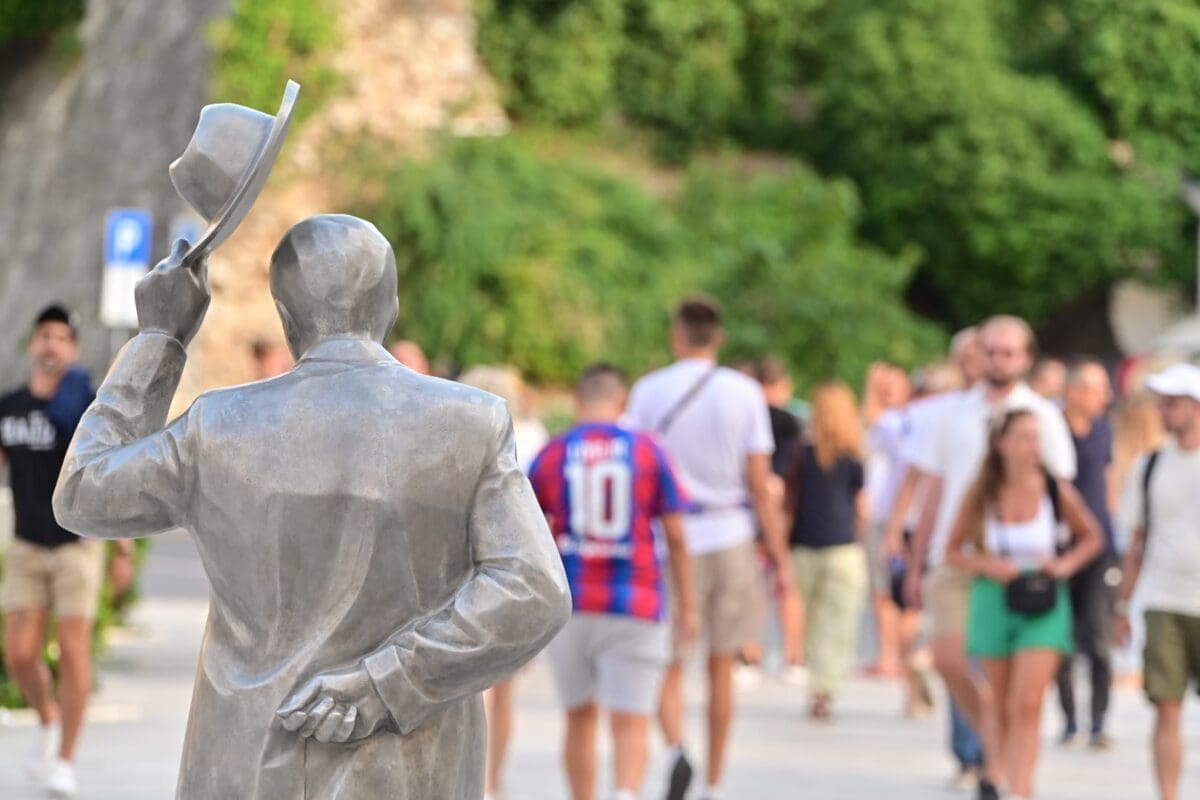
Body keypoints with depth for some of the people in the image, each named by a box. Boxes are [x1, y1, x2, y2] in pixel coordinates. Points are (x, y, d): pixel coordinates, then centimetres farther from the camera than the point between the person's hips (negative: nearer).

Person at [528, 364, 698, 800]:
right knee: (631, 724, -4)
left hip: (569, 604, 1)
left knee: (580, 718, 16)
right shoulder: (648, 451, 0)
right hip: (635, 606, -1)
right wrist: (687, 604, 8)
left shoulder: (551, 453, 1)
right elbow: (676, 536, 1)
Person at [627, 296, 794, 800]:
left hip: (672, 544, -1)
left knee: (668, 667, 6)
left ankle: (675, 749, -22)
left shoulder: (648, 392, -1)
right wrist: (780, 558, 3)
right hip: (729, 538, 1)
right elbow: (759, 485, -2)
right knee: (721, 668, 12)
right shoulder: (744, 393, 0)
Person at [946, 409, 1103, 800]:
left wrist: (1066, 564, -7)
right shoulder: (982, 494, -3)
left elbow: (1092, 537, 10)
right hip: (993, 602, 2)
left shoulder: (1056, 491, -5)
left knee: (1027, 706, -12)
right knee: (999, 702, 12)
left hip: (1044, 606, -2)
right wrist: (987, 565, -13)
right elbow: (953, 551, 5)